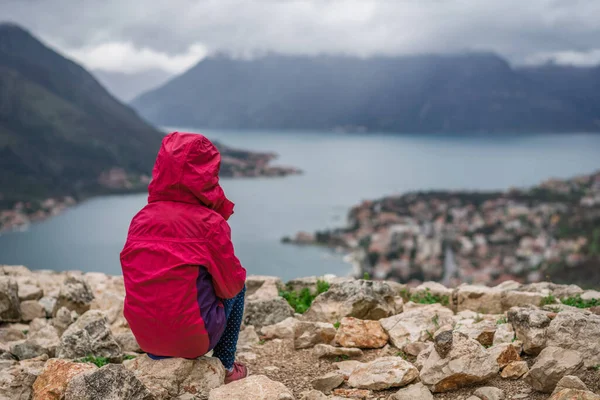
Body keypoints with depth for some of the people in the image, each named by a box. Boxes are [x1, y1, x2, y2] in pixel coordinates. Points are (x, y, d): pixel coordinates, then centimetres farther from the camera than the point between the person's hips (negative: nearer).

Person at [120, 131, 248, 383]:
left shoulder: (141, 218, 1)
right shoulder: (211, 222, -12)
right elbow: (231, 284, -5)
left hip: (144, 335, 5)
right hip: (192, 336, -5)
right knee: (238, 286, 21)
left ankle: (160, 356, 27)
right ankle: (225, 367, 20)